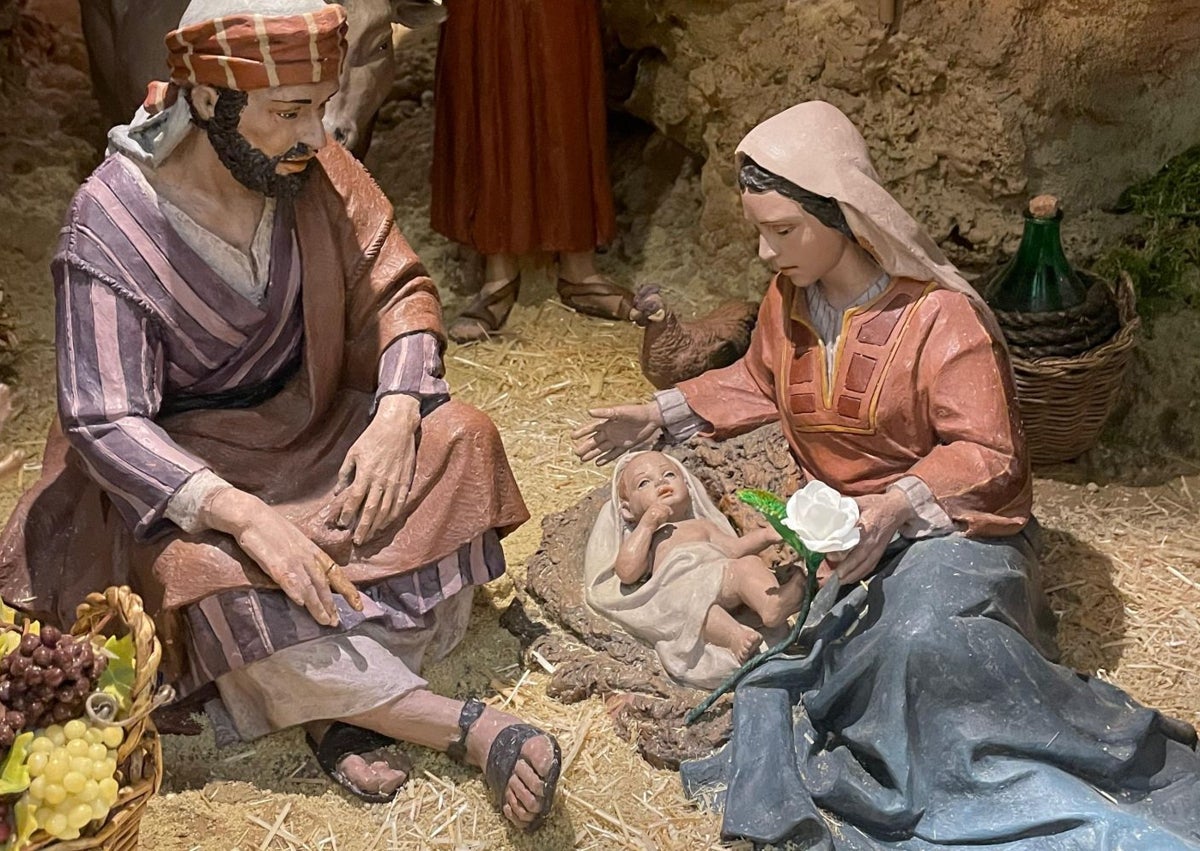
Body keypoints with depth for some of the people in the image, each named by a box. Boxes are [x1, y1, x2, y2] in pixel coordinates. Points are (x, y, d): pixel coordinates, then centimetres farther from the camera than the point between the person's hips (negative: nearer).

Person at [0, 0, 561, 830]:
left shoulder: (313, 167, -11)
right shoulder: (110, 223, -21)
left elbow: (399, 290, -4)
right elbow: (104, 421, -24)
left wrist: (395, 413, -24)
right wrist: (248, 516, -37)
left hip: (314, 417, 4)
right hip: (178, 458, -4)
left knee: (460, 443, -19)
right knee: (208, 577, -32)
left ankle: (352, 704, -19)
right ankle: (468, 727, -25)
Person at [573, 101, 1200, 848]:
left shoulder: (940, 314, -17)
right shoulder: (789, 298, 1)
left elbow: (987, 454, -17)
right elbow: (761, 383, 20)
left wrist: (898, 504, -32)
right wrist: (663, 413, 10)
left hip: (948, 519, -6)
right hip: (838, 523, 6)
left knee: (929, 639, -35)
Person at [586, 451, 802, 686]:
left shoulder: (701, 526, 40)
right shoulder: (642, 537, 28)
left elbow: (734, 549, 27)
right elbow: (627, 573, 7)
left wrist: (765, 535, 10)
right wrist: (647, 525, 9)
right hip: (676, 590, -3)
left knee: (750, 563, -25)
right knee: (687, 597, -38)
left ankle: (774, 605, -54)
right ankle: (735, 637, -59)